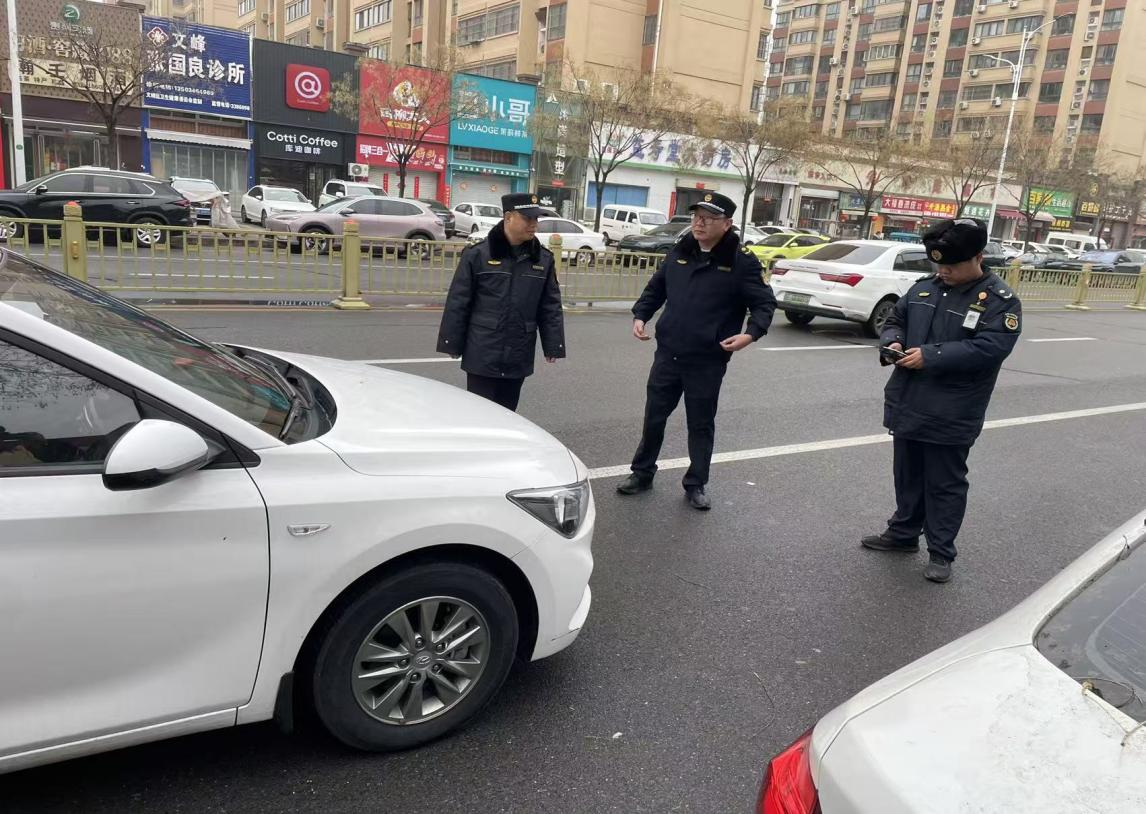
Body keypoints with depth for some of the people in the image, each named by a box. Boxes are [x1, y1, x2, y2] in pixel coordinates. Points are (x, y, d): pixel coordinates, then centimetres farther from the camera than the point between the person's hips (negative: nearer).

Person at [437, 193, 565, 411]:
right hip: (482, 356, -3)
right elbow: (458, 303, -4)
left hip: (518, 359, 4)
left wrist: (553, 345, 4)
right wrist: (452, 343, -3)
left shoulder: (543, 259, 4)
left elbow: (550, 307, 8)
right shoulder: (477, 254, -7)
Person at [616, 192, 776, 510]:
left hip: (708, 362, -4)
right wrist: (640, 316, 1)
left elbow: (765, 303, -4)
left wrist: (751, 333, -21)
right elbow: (655, 289, 16)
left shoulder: (742, 262, -9)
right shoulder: (679, 253, 5)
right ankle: (642, 473, 31)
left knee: (701, 425, 10)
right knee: (654, 418, 13)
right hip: (667, 355, 4)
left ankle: (696, 485, 25)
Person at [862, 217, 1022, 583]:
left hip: (951, 415, -5)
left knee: (945, 484, 5)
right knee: (908, 475, 19)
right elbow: (895, 320, 17)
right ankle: (903, 533, 35)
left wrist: (930, 356, -26)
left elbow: (989, 348, -21)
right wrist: (892, 342, -7)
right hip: (907, 406, 6)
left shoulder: (1000, 301, -10)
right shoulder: (923, 288, 7)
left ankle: (941, 552, 18)